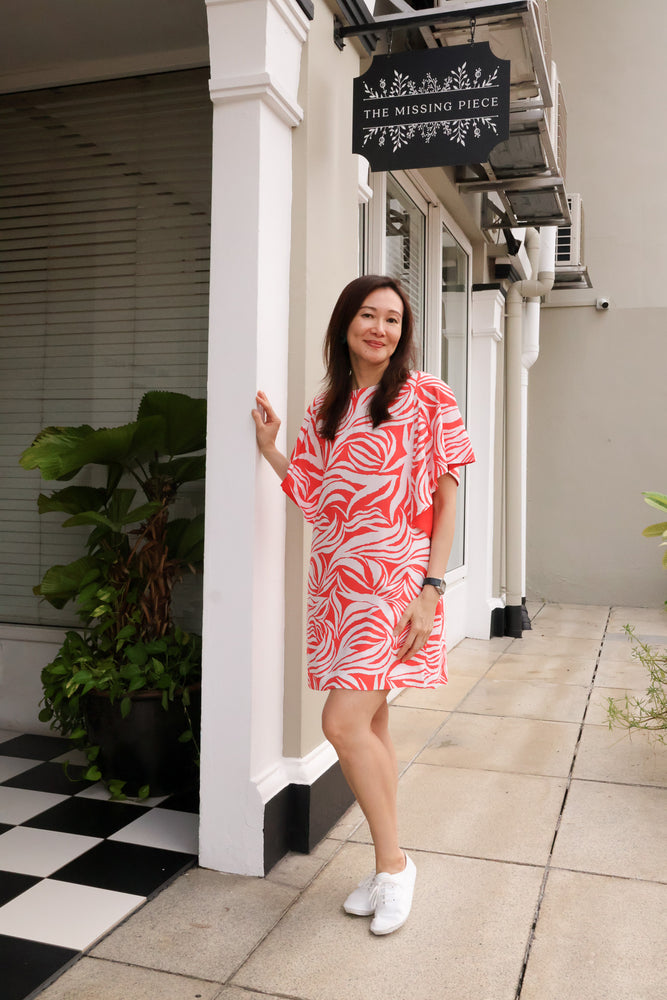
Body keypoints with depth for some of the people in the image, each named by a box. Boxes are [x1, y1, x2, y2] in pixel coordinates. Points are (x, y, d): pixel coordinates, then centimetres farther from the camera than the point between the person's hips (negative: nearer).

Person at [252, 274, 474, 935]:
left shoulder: (424, 397, -3)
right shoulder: (326, 407, 13)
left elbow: (447, 500, -6)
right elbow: (316, 497, 14)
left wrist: (431, 588, -13)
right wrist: (269, 447, 5)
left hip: (395, 577, -6)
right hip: (337, 579, 6)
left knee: (345, 722, -14)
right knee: (370, 726, 11)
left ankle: (393, 861, 7)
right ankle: (388, 868, 25)